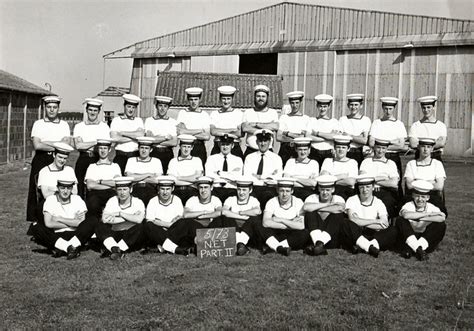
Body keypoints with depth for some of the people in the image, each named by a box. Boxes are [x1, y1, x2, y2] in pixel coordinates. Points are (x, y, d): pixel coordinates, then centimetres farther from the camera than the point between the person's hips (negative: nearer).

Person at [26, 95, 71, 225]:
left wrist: (45, 142, -10)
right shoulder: (38, 124, 5)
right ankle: (34, 222, 9)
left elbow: (67, 144, -8)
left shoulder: (64, 125, 7)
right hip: (40, 161, 0)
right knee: (37, 191, 0)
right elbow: (36, 145, -8)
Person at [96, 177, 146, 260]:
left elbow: (139, 219, -26)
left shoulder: (138, 202, -5)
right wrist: (131, 218, -18)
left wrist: (119, 213, -18)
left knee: (139, 227, -31)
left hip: (132, 238, -2)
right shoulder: (112, 201, 3)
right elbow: (104, 219, -15)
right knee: (100, 226, -19)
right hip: (115, 236, 2)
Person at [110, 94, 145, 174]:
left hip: (135, 155, 1)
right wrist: (133, 138, -3)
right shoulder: (116, 120, 8)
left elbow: (141, 134, -7)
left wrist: (122, 133, -5)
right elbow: (114, 138, -7)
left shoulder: (139, 120, 13)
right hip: (120, 156, -1)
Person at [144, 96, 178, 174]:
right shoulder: (149, 120, 5)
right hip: (153, 153, 0)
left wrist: (156, 141, -6)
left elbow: (174, 142, -4)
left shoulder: (173, 122, 5)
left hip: (167, 154, 1)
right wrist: (166, 137, -4)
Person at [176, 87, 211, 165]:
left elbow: (207, 136, -4)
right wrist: (200, 130, -4)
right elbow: (180, 132, -7)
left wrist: (188, 133, -7)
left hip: (200, 148, 0)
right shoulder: (182, 113, 7)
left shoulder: (205, 115, 6)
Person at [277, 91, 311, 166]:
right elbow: (278, 137, -2)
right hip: (285, 151, 0)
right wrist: (298, 137, -8)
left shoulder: (306, 119, 10)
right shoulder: (283, 118, 9)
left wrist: (288, 134, -6)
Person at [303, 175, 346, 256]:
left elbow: (340, 208, -20)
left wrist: (318, 209, -11)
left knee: (339, 214, -22)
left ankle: (319, 244, -36)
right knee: (310, 212, -17)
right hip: (313, 237, 1)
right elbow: (305, 207, -18)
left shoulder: (338, 199, 7)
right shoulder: (312, 198, 8)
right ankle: (318, 243, -36)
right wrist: (326, 204, -11)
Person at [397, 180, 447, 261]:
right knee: (400, 220, -21)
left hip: (427, 240, 1)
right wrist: (428, 214, -20)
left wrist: (420, 218, -23)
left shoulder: (431, 207, 2)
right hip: (410, 238, -1)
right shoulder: (408, 205, -1)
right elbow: (405, 215, -28)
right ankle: (417, 249, -32)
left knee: (441, 225, -21)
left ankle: (410, 249, -30)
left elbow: (442, 218, -21)